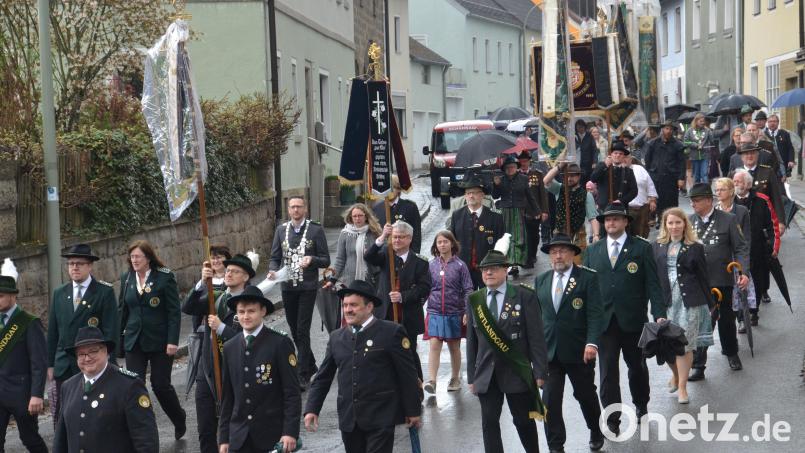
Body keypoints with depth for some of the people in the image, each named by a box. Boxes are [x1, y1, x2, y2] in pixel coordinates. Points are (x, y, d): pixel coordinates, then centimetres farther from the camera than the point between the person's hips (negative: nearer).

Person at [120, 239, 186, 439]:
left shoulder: (165, 277, -7)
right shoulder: (126, 278, 7)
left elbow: (174, 311, -9)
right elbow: (123, 309, 14)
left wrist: (173, 341, -15)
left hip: (160, 340, -4)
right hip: (134, 340, 4)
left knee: (160, 384, 3)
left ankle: (180, 419, 29)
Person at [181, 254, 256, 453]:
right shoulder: (214, 298, 9)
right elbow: (187, 309, -6)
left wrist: (221, 328, -21)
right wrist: (202, 283, -16)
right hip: (206, 372, 5)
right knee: (205, 431, 8)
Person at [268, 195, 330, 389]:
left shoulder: (316, 230, -2)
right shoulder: (281, 230, 8)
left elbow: (325, 260, -2)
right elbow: (275, 257, 11)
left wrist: (311, 260, -22)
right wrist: (272, 271, -10)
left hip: (307, 287, -4)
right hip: (287, 286, 5)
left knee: (302, 330, -9)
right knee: (294, 330, 13)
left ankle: (303, 375, -5)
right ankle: (311, 365, 31)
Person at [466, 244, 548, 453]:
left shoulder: (525, 296, -4)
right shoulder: (475, 300, 7)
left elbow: (536, 337, -6)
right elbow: (472, 341, 10)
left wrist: (540, 372, -9)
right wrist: (471, 377, 8)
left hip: (517, 371, -3)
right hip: (486, 373, 3)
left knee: (523, 420, 9)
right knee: (489, 422, -2)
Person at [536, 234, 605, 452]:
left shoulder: (588, 277, -4)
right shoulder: (541, 281, 9)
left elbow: (595, 313, -11)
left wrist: (592, 343, -21)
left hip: (578, 350, -3)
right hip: (548, 350, 3)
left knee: (586, 394, 13)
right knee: (550, 400, -2)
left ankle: (596, 432, 38)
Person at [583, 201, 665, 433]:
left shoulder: (642, 248, 0)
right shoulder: (593, 251, 8)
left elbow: (652, 284, -5)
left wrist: (659, 314, -14)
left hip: (633, 320, -1)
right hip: (603, 321, 1)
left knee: (637, 366, 15)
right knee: (608, 370, -1)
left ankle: (641, 405, 38)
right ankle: (612, 419, 5)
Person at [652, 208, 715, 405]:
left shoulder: (695, 248, 2)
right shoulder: (656, 247, 7)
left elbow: (703, 277, 6)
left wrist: (709, 303, 8)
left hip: (689, 301, -2)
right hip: (665, 300, 2)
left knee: (685, 344, -4)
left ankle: (682, 387, 6)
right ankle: (676, 374, 33)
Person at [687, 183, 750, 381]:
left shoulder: (728, 220, -4)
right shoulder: (689, 221, 3)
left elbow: (741, 248, -4)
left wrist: (744, 273, -16)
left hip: (721, 281, -1)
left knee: (726, 319, 15)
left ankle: (731, 353, 40)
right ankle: (698, 366, 0)